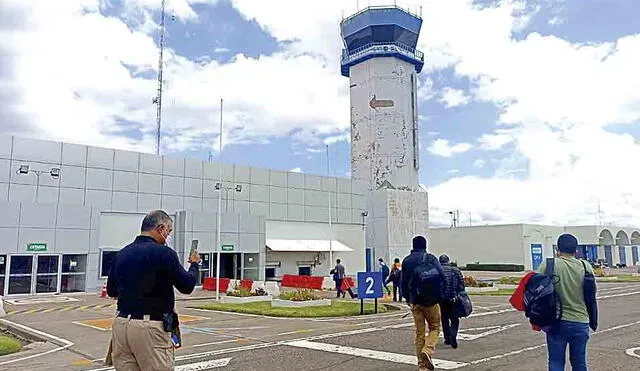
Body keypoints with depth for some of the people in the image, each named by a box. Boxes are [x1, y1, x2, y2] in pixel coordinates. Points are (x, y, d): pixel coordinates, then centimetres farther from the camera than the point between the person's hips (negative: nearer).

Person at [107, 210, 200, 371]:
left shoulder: (121, 254, 8)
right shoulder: (163, 253, -11)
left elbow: (111, 291, 20)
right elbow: (187, 286, -2)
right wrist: (194, 264, 15)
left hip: (121, 324, 7)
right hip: (150, 328, -6)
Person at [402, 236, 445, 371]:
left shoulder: (406, 261, 6)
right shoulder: (430, 258, -4)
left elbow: (403, 282, 6)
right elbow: (442, 276, -11)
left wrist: (407, 298, 18)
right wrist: (436, 290, 8)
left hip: (415, 301, 3)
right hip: (431, 300, -3)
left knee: (419, 332, 10)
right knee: (434, 328, 11)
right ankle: (427, 350, -14)